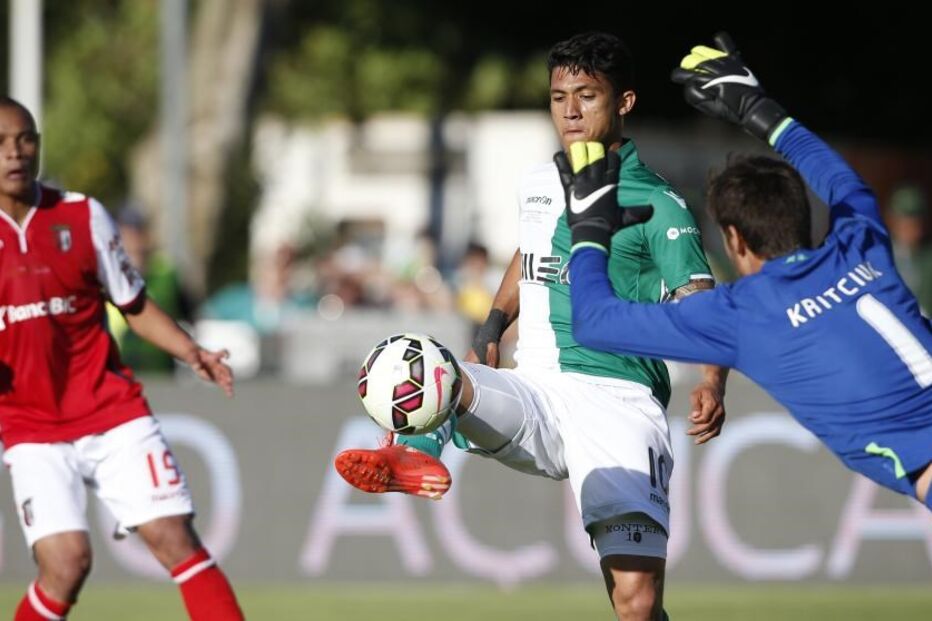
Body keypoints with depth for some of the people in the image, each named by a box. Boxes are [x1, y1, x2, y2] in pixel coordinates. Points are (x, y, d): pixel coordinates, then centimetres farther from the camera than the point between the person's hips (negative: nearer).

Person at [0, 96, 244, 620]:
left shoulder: (82, 216, 2)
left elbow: (136, 306, 11)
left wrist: (191, 352, -6)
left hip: (113, 414, 1)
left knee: (175, 538, -7)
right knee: (66, 562, -17)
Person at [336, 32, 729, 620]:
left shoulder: (657, 206, -3)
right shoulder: (538, 185, 15)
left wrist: (712, 384, -31)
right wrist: (491, 331, 16)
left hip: (616, 401, -5)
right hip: (534, 393, 5)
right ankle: (417, 456, -56)